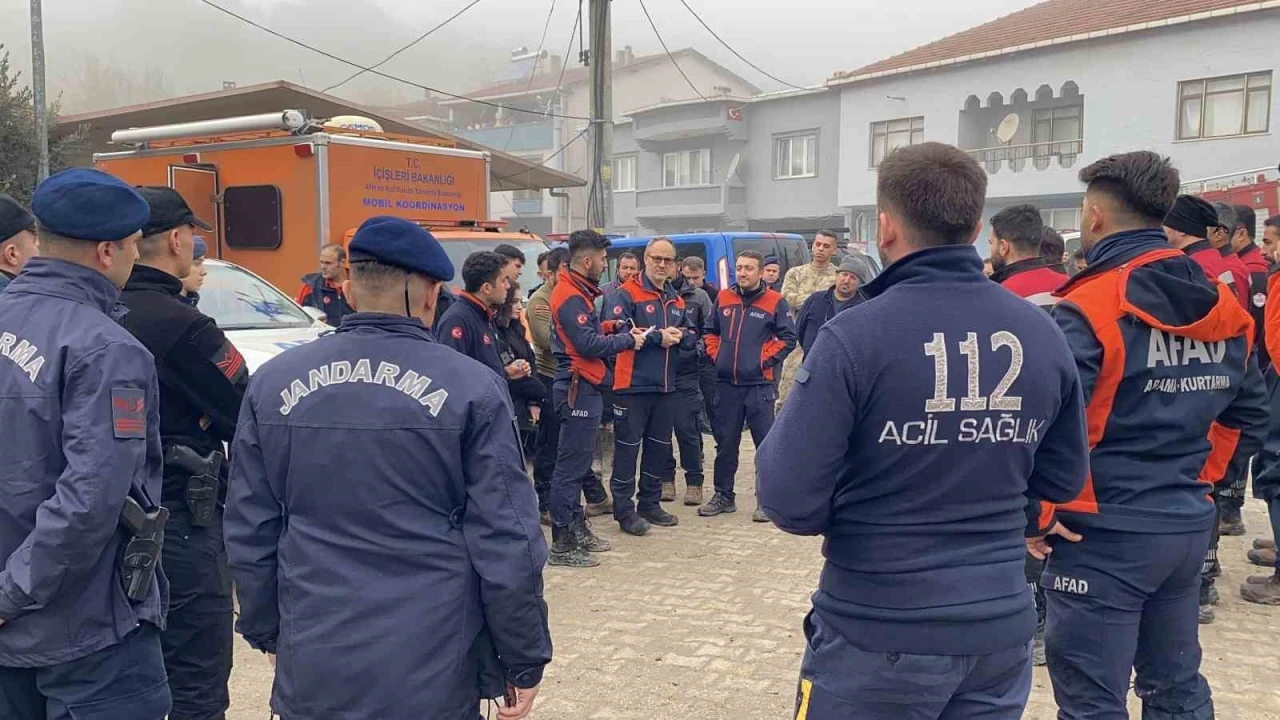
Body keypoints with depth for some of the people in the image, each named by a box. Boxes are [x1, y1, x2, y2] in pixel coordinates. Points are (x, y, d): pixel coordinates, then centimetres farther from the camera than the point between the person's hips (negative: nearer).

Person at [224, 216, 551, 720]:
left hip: (312, 665, 3)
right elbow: (506, 542, -9)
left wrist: (266, 631, 20)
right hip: (433, 671, -2)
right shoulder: (470, 388, -9)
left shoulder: (273, 383, 2)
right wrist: (525, 660, 0)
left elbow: (248, 531, 7)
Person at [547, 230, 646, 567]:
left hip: (586, 387, 11)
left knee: (577, 463, 17)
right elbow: (588, 345, -21)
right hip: (578, 388, -11)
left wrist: (607, 328, 5)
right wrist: (627, 340, -9)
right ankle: (562, 545, -2)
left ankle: (577, 529, 27)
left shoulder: (578, 291, 16)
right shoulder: (570, 296, -16)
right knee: (571, 465, -7)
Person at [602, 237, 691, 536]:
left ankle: (650, 503, 26)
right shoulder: (626, 294, -7)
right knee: (627, 448, -2)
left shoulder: (676, 300, 15)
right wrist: (657, 336, -18)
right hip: (633, 385, -7)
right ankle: (624, 510, 4)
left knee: (659, 447, 14)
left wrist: (681, 336, -6)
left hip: (665, 387, 7)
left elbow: (689, 337, 18)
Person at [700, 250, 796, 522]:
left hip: (759, 385, -4)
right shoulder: (723, 298, 9)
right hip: (726, 384, 4)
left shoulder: (775, 302, -3)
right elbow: (709, 332, 19)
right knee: (725, 443, 11)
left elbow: (788, 338, -3)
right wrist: (716, 356, 6)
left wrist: (766, 359, -9)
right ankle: (723, 496, 23)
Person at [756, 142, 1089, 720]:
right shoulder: (1044, 335, -3)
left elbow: (791, 505, -19)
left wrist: (787, 428, 1)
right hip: (1001, 628, 4)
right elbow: (1064, 479, 8)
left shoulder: (854, 337, -19)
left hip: (877, 635, -4)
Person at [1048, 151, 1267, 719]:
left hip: (1102, 535, -7)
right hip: (1190, 527, 7)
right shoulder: (1222, 308, 6)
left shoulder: (1088, 308, -17)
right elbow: (1248, 413, 14)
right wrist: (1198, 475, 18)